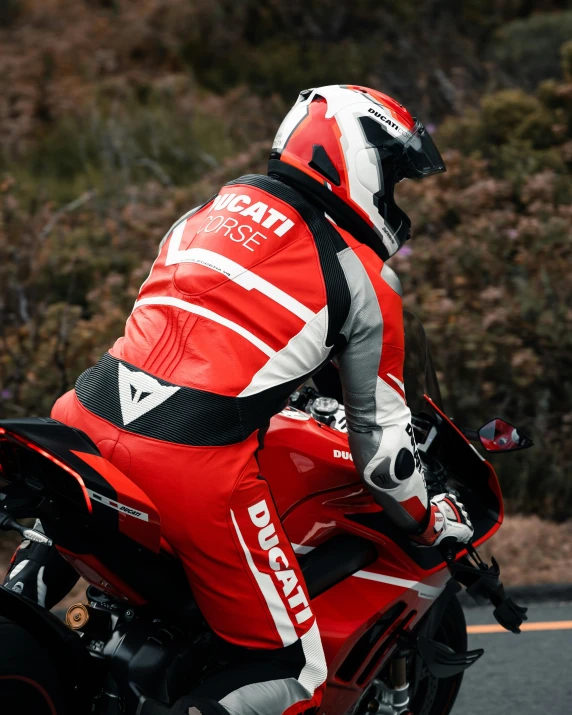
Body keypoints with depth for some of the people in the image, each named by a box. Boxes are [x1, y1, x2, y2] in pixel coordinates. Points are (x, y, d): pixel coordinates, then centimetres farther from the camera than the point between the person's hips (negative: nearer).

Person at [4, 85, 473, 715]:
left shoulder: (217, 205, 21)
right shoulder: (364, 280, 5)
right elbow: (380, 431, 11)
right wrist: (426, 522, 29)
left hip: (90, 418, 6)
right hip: (200, 463, -6)